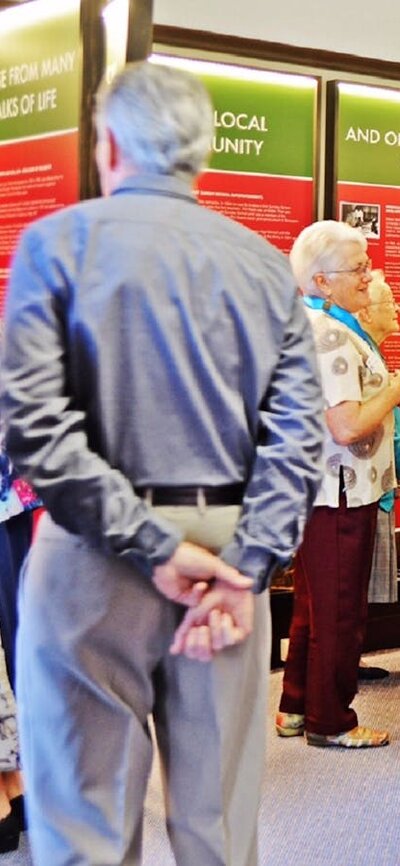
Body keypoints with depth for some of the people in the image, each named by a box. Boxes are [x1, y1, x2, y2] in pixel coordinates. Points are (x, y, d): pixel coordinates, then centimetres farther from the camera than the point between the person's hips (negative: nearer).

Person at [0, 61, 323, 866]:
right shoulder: (265, 264, 7)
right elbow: (296, 435, -2)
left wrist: (151, 547, -13)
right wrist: (245, 571, -5)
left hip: (97, 559, -3)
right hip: (227, 554, 4)